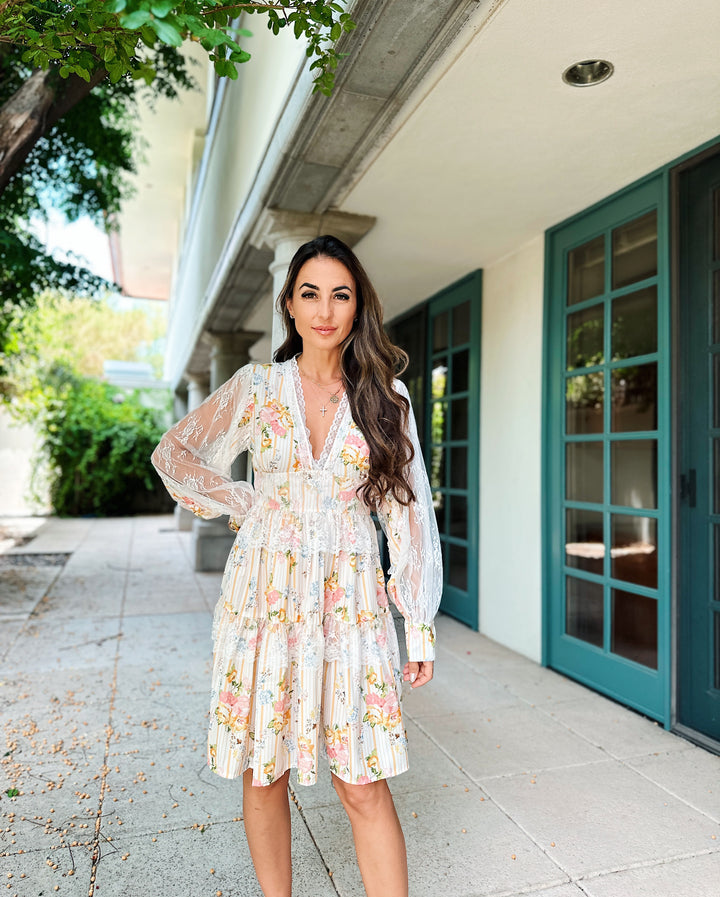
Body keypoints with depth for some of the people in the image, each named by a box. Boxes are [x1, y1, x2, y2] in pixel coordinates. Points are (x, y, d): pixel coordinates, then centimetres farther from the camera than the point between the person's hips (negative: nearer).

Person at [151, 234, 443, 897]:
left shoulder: (385, 396, 3)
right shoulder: (257, 388, 3)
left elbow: (408, 510, 3)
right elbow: (175, 454, 16)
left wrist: (421, 625, 2)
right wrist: (245, 505, 5)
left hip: (350, 601, 0)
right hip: (266, 594, 1)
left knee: (364, 787, 0)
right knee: (264, 772, 11)